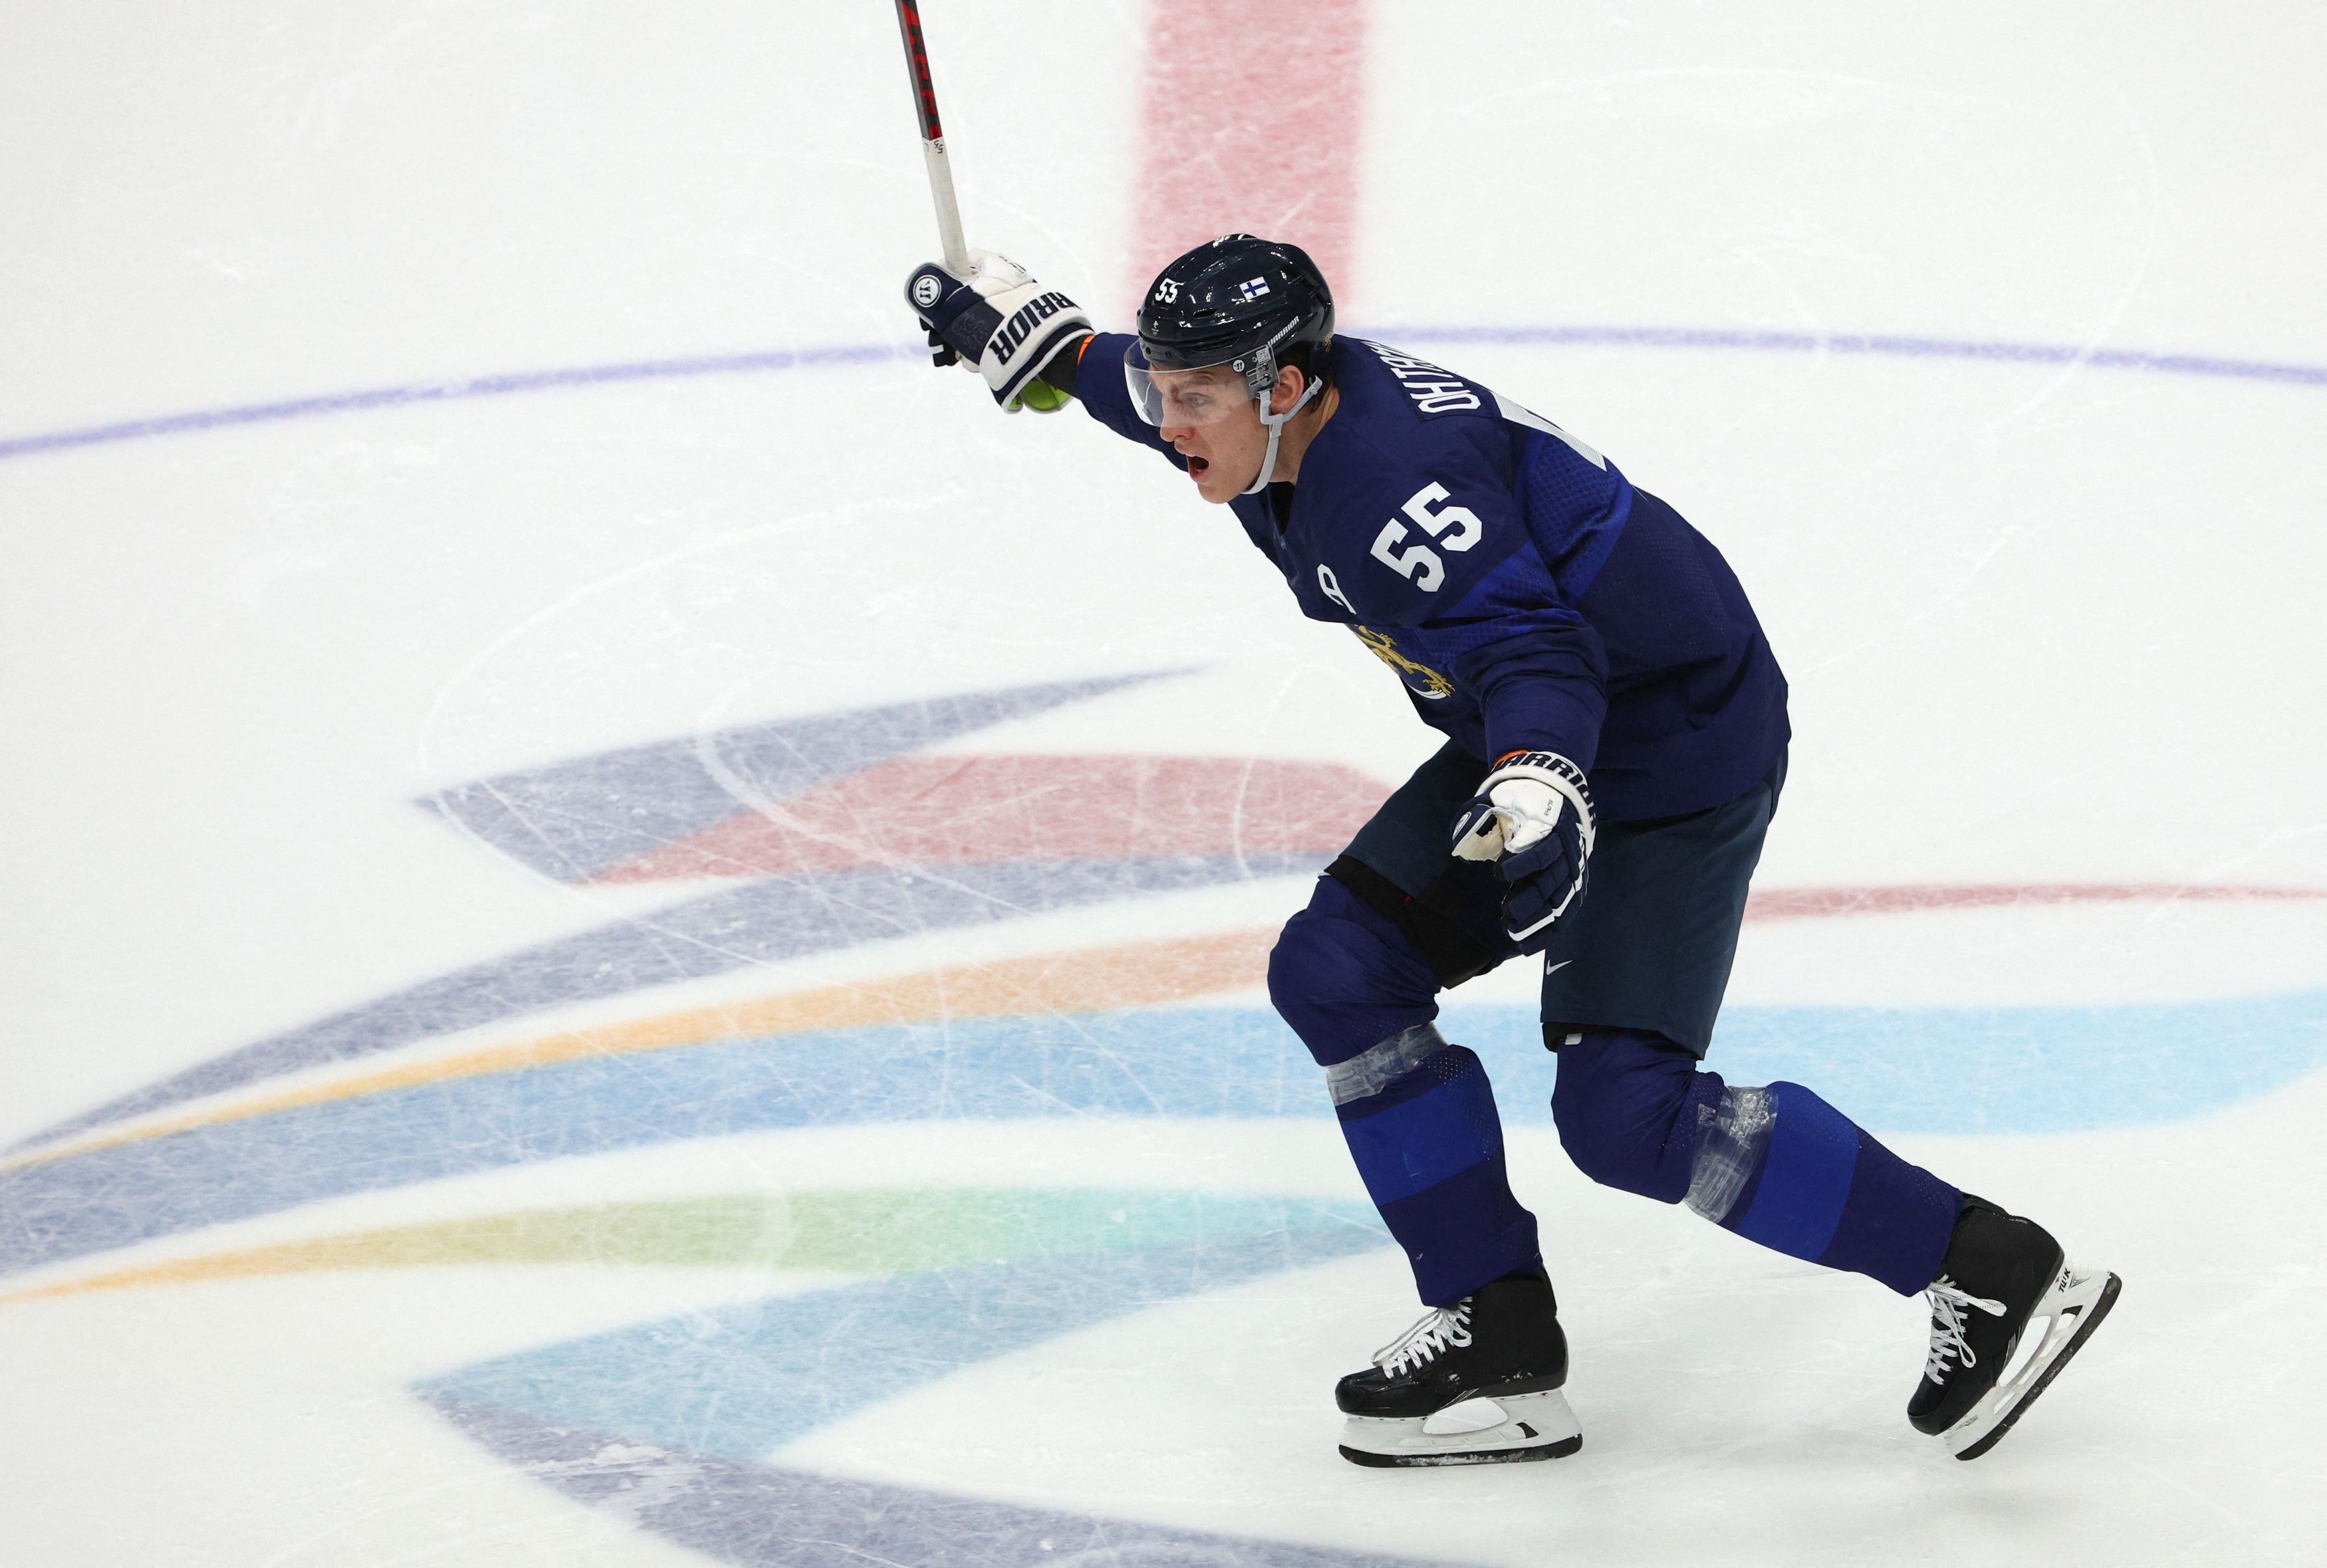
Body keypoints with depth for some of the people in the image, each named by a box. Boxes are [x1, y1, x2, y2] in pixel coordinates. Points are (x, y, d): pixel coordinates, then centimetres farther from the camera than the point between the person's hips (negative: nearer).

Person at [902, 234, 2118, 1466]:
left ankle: (1992, 1270, -8)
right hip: (1530, 742, 10)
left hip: (1677, 752, -10)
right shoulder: (1288, 413, -2)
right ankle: (1499, 1333, 8)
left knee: (1622, 1111, -17)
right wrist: (1036, 337, 26)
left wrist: (1536, 781, -59)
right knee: (1337, 969, 3)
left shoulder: (1392, 485, -31)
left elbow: (1534, 645, -42)